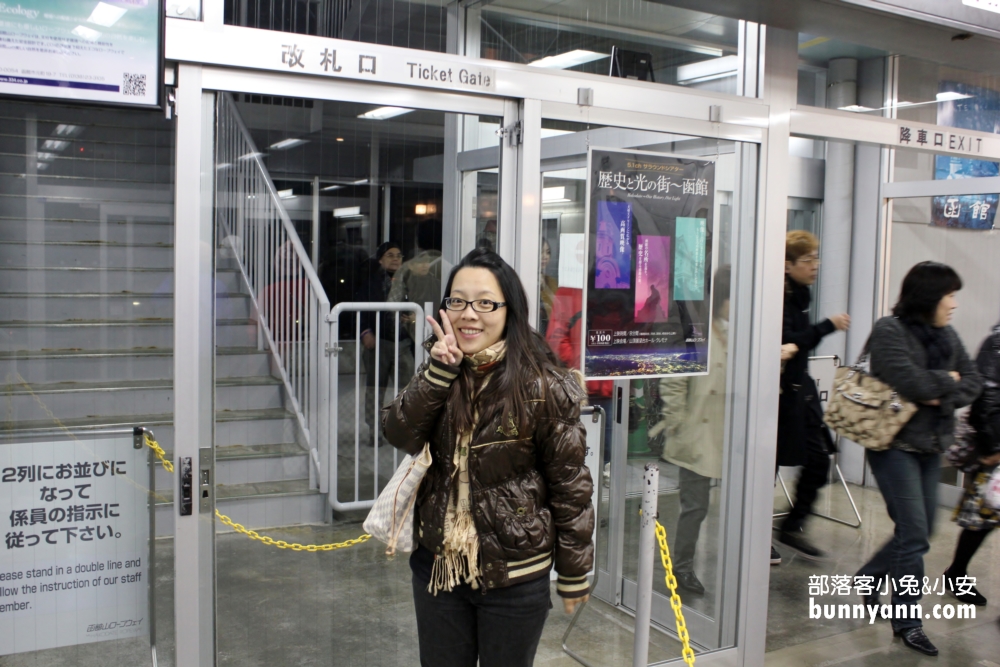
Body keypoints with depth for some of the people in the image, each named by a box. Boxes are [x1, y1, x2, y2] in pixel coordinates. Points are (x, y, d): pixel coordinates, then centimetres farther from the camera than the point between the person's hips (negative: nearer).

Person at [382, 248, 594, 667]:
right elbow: (400, 436, -12)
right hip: (438, 565, 5)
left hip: (515, 578, -4)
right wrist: (439, 371, -23)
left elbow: (569, 485, -10)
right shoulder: (439, 375, 2)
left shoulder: (542, 387, -15)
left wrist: (573, 576, -6)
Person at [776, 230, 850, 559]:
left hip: (800, 387, 9)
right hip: (780, 390, -9)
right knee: (769, 463, 2)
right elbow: (786, 343, -24)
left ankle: (792, 527, 24)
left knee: (818, 458, 9)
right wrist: (828, 326, -23)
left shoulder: (800, 296, 11)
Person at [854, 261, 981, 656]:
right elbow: (913, 382, -25)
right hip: (895, 444, -8)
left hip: (931, 446, 8)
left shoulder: (946, 335, 10)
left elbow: (973, 382, 6)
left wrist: (942, 398, -13)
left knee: (919, 532, 14)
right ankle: (908, 621, 7)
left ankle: (868, 577, 36)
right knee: (914, 534, -6)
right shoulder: (889, 332, -14)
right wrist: (948, 380, -7)